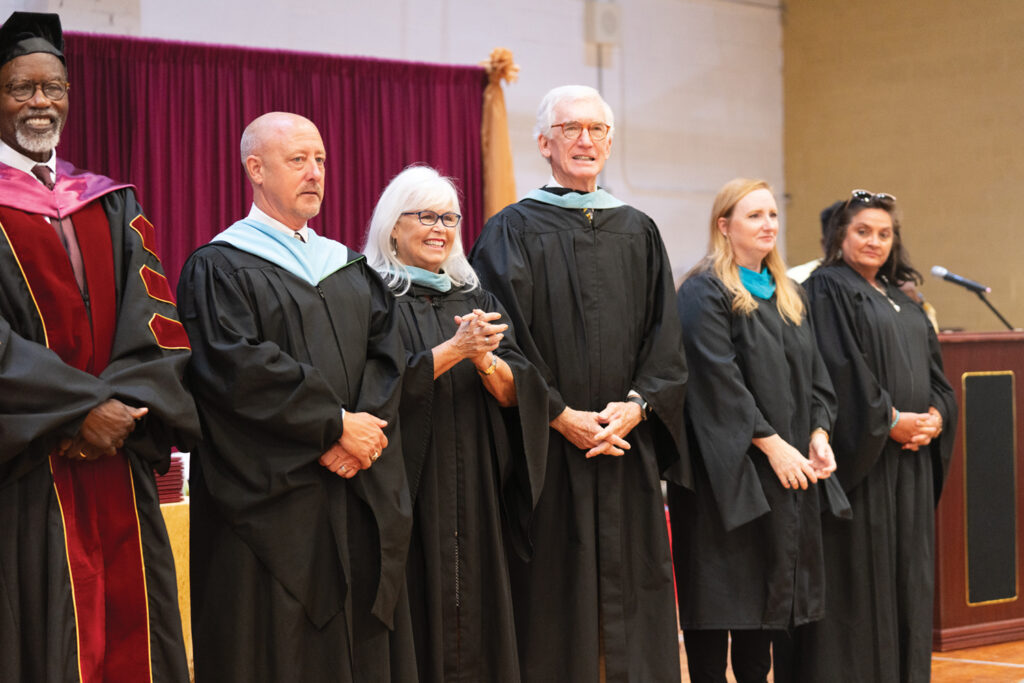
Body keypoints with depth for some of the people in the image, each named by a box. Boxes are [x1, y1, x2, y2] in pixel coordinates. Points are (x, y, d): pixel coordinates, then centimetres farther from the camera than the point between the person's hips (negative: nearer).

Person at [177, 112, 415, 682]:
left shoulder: (349, 267, 18)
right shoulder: (220, 268, -1)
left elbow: (387, 352, 7)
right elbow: (239, 367, -15)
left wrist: (362, 430, -12)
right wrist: (337, 424, -15)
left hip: (362, 500, 6)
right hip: (272, 501, -6)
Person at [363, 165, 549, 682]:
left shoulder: (476, 300, 15)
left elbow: (516, 392, 4)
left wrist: (485, 360, -16)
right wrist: (455, 350, -21)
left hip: (475, 495, 5)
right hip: (407, 492, -5)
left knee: (476, 619, 4)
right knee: (418, 624, -6)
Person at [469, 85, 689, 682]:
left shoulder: (639, 232, 14)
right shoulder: (514, 231, 2)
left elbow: (666, 339, 8)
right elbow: (507, 342, -6)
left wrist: (636, 406, -8)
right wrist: (562, 417, -15)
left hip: (628, 449, 4)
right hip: (548, 454, -3)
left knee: (634, 594, 4)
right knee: (555, 611, -2)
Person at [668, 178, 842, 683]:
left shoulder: (787, 296, 16)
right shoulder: (704, 294, -8)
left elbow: (813, 372, 14)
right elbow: (719, 380, -16)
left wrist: (818, 434, -2)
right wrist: (770, 442, -19)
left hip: (788, 470, 7)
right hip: (726, 468, -7)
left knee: (765, 594, 9)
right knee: (722, 590, -3)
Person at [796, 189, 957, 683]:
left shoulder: (901, 301, 19)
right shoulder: (827, 290, -5)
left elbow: (934, 371, 16)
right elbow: (841, 369, -16)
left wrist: (936, 416, -3)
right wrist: (890, 420, -18)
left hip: (912, 457, 8)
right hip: (863, 456, -7)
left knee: (908, 569, 9)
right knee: (860, 571, -6)